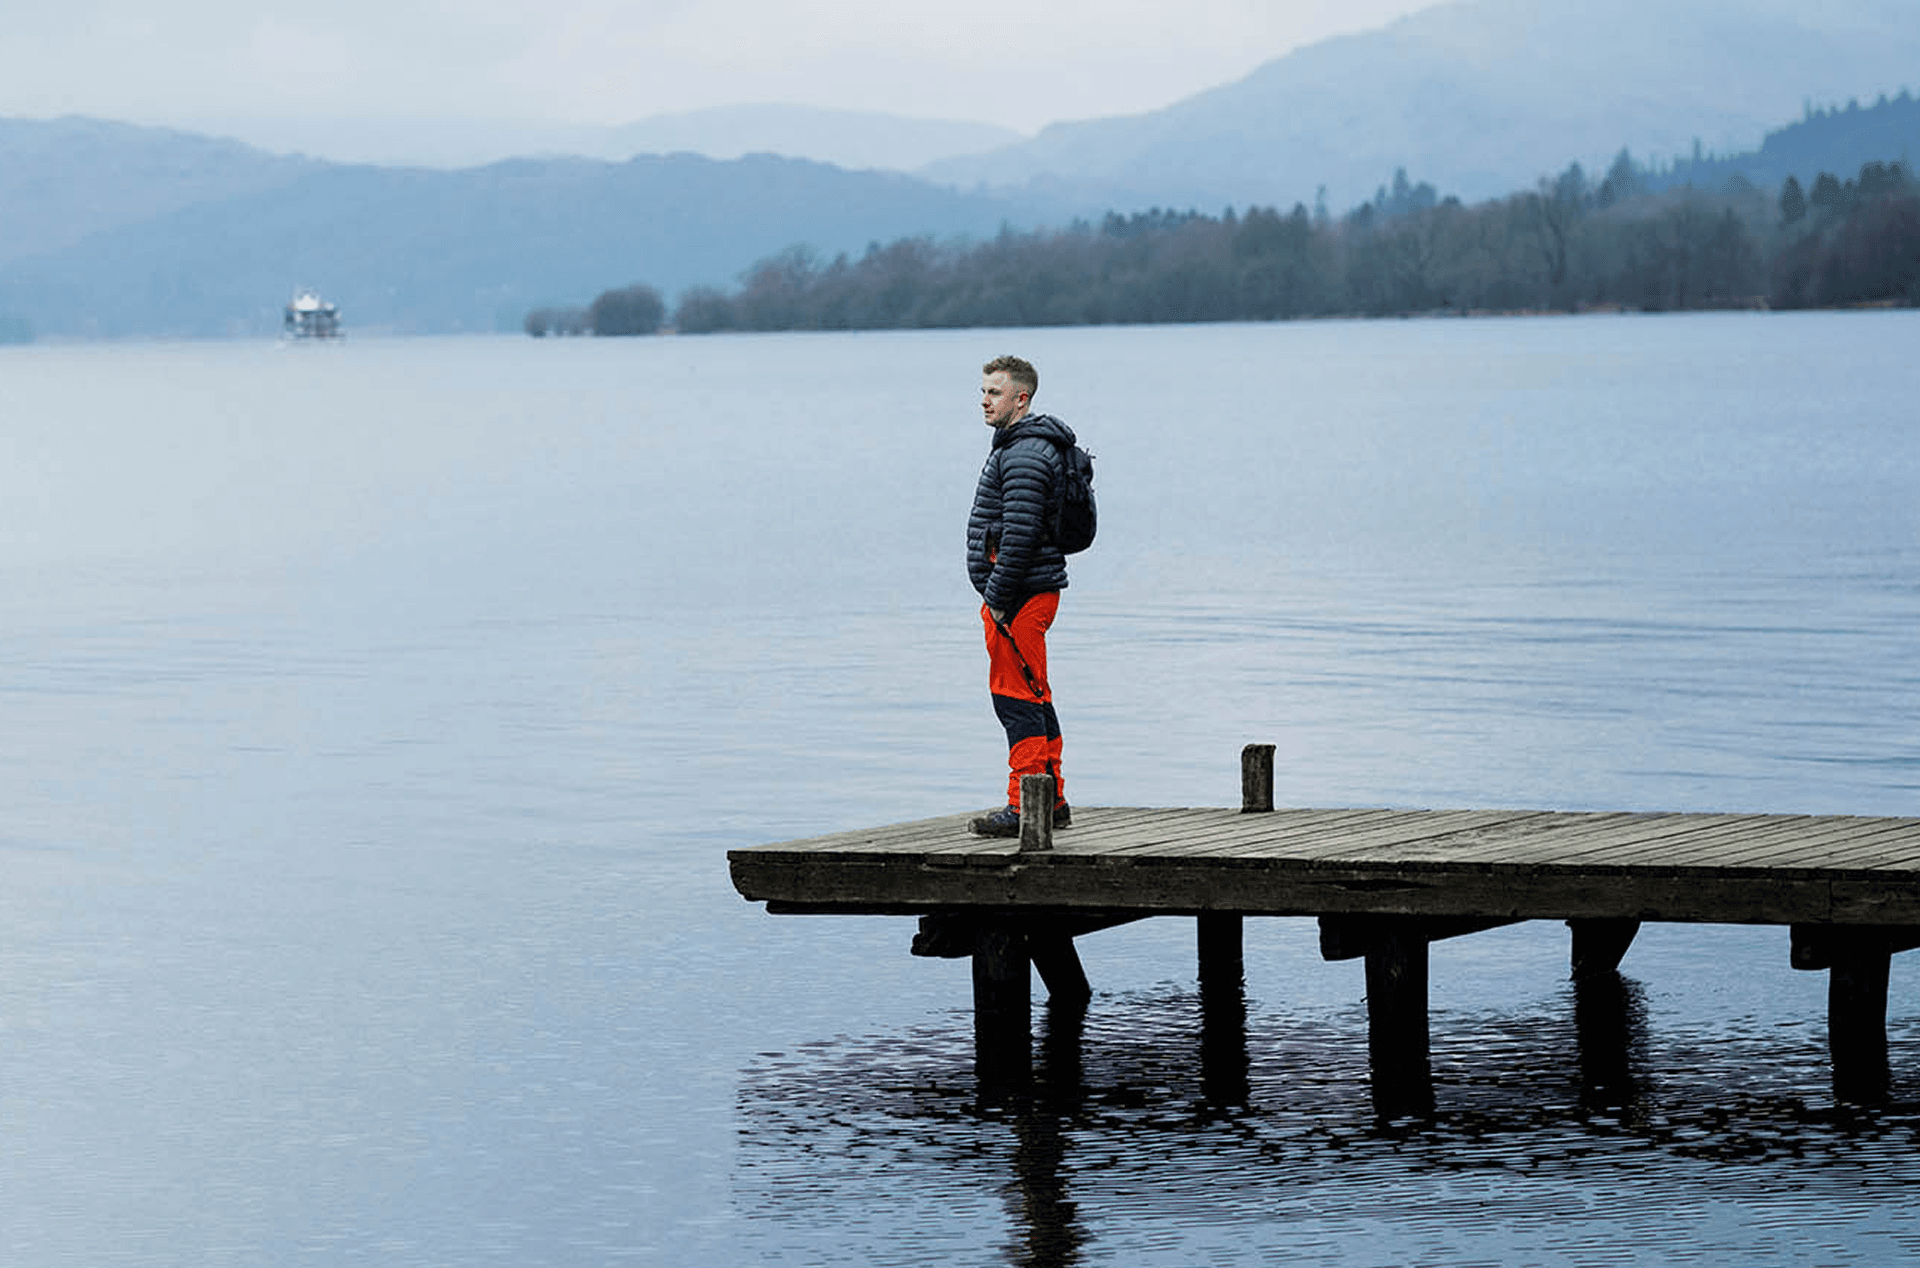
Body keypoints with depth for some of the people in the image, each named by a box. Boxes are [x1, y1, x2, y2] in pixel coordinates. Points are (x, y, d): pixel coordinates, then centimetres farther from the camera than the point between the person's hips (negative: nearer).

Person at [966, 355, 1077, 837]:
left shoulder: (1025, 455, -16)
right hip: (1032, 593, 11)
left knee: (1016, 697, -10)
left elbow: (1019, 534, -23)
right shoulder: (1018, 447, 19)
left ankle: (1024, 807, -10)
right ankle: (1052, 802, 21)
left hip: (1018, 597, -11)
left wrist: (998, 597, -20)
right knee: (1033, 697, 15)